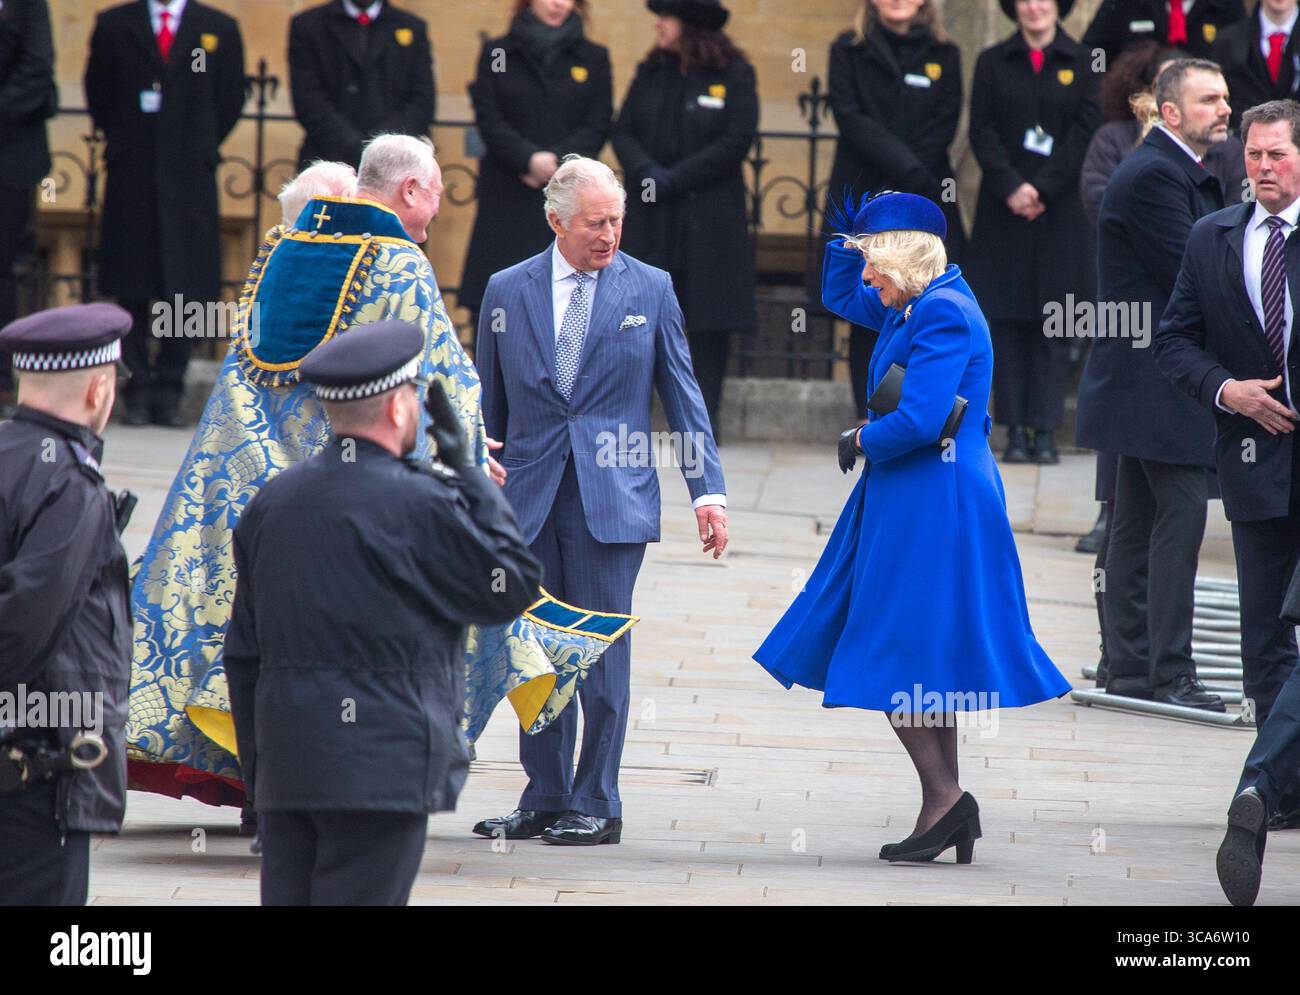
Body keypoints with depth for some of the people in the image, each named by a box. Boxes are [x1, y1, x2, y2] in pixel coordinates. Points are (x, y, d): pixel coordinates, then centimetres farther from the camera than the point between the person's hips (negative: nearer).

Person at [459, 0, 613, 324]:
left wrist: (556, 162, -12)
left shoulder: (593, 58, 9)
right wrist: (529, 159, -16)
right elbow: (488, 119, -1)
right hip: (507, 201, 0)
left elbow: (599, 126, 2)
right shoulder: (497, 54, 7)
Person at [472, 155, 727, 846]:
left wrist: (707, 490, -1)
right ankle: (545, 800, 14)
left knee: (600, 650, -3)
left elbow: (682, 395, 6)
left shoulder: (649, 289, 4)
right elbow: (486, 404, 13)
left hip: (611, 496, -2)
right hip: (528, 496, 2)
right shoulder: (507, 291, 8)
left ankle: (597, 805, 3)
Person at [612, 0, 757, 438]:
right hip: (650, 218, 3)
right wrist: (645, 171, -15)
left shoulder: (735, 75, -3)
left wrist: (673, 180, -13)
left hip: (710, 218, -3)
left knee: (710, 319, 0)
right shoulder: (650, 73, 10)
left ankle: (706, 414, 5)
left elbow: (736, 143, -10)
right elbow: (623, 132, 6)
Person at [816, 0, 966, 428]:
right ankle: (867, 418, 6)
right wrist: (906, 167, -15)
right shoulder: (849, 51, 7)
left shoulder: (943, 55, 9)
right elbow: (849, 117, -4)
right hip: (861, 196, 0)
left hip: (923, 200, 0)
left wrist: (900, 185, -10)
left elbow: (945, 125, 2)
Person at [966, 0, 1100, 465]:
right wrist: (1011, 188, -13)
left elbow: (1084, 130, -3)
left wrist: (1042, 188, -12)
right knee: (1007, 320, -1)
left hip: (1059, 211, -1)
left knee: (1053, 321, -2)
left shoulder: (1081, 63, 5)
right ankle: (1015, 430, 2)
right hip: (1004, 212, 1)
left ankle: (1045, 430, -1)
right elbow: (982, 131, 1)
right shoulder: (992, 63, 8)